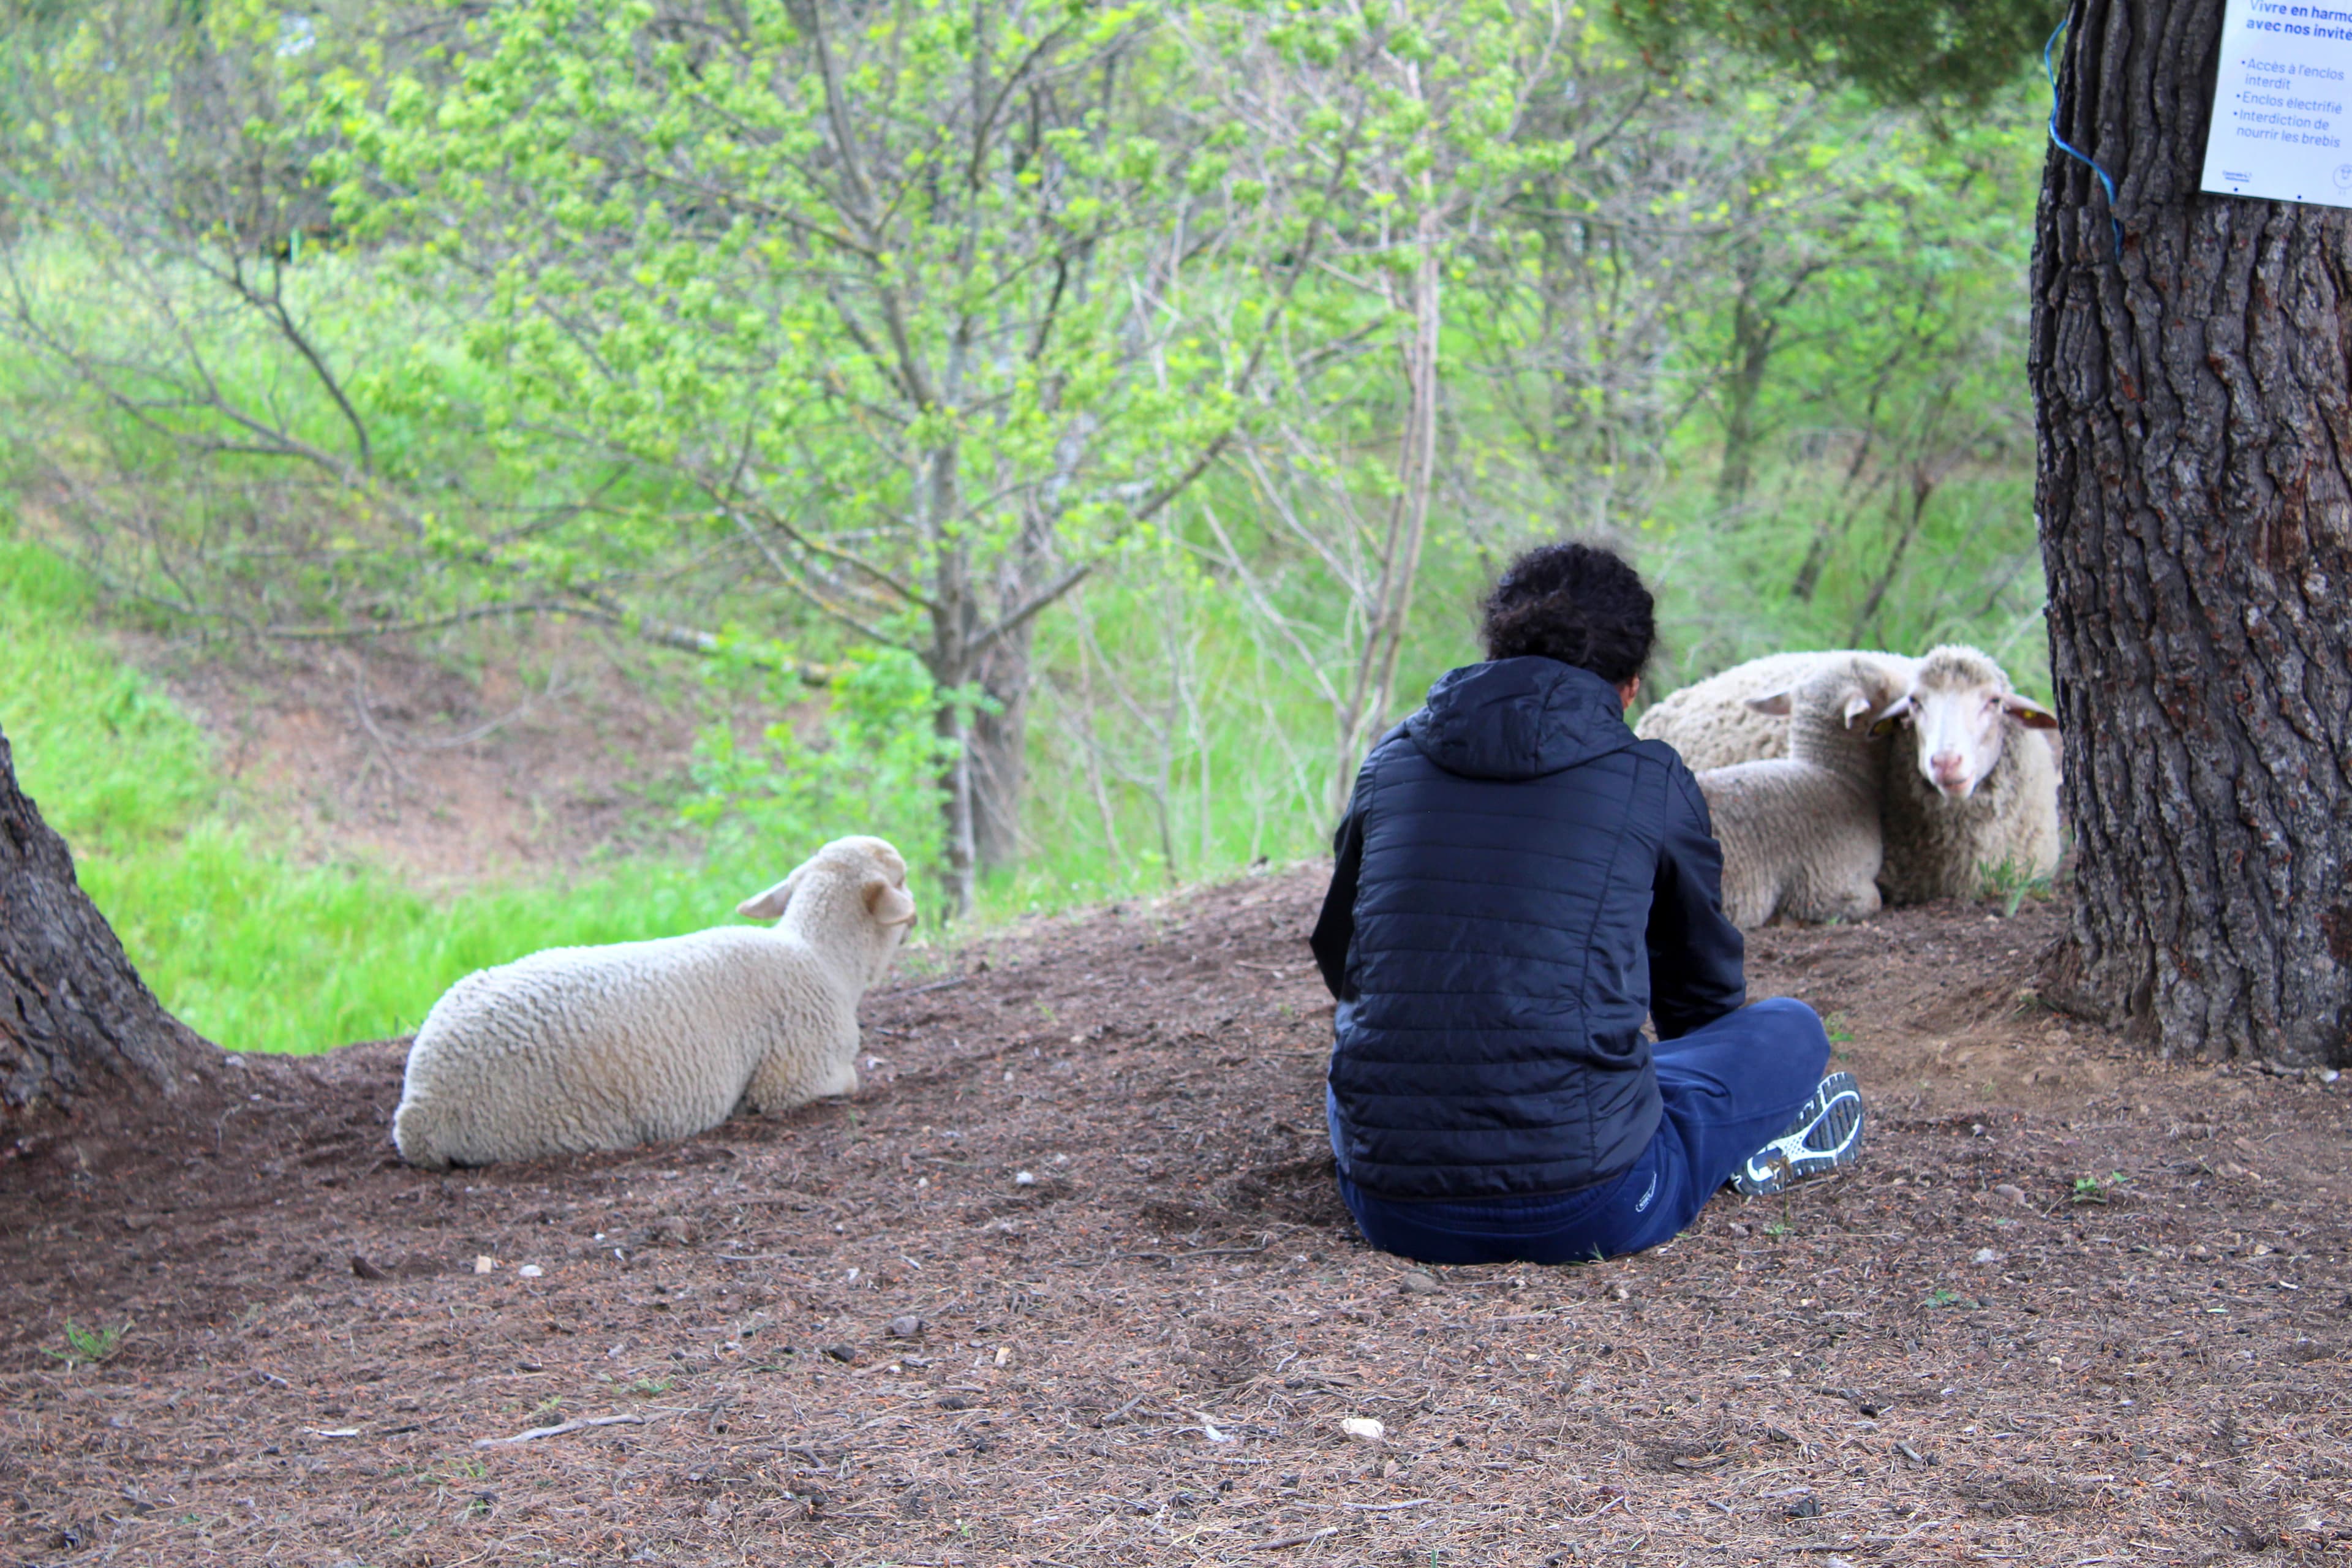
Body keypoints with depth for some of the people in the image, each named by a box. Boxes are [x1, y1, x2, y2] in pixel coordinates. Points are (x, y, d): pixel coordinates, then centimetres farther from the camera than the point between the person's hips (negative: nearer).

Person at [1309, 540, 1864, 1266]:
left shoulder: (1392, 763, 9)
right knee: (1790, 1029, 16)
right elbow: (1703, 984, 21)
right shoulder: (1653, 779, 2)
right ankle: (1747, 1149, 36)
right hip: (1583, 1212, -3)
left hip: (1391, 1213, 3)